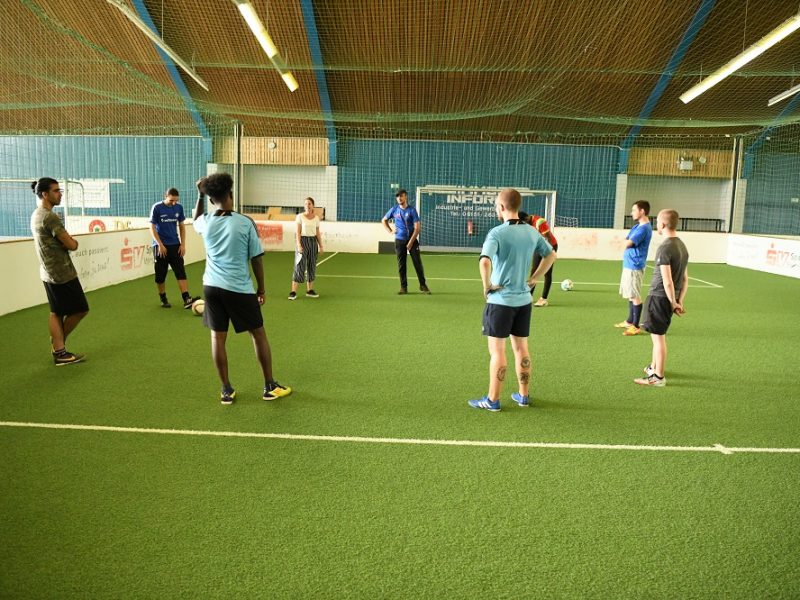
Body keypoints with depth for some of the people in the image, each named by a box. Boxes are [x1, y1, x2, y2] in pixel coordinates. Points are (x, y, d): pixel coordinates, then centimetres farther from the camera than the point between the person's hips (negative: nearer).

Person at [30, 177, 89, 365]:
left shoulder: (36, 215, 12)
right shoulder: (50, 218, -20)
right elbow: (72, 245, -17)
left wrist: (68, 239, -2)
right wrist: (72, 241, 5)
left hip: (48, 272, 10)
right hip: (63, 273, -10)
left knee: (56, 313, 11)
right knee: (80, 310, 2)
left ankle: (59, 350, 13)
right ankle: (58, 347, 13)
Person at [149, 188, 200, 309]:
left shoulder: (179, 208, 1)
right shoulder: (157, 208, -9)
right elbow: (152, 228, -8)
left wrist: (183, 244, 1)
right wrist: (160, 245, -14)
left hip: (175, 245, 3)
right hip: (160, 246, -3)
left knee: (181, 272, -7)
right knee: (160, 275, 5)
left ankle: (187, 299, -13)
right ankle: (163, 299, 20)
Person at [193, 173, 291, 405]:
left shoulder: (206, 222, 1)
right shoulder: (245, 223, -10)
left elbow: (196, 219, 28)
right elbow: (256, 259, -6)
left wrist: (200, 195, 22)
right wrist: (261, 289, 4)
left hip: (212, 287, 4)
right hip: (239, 289, -3)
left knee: (217, 337, 10)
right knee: (258, 334, 10)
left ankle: (227, 391, 15)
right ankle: (270, 387, 18)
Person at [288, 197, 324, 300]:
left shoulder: (316, 218, 7)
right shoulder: (300, 216, -3)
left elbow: (318, 233, 11)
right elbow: (298, 232, -7)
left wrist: (321, 246, 7)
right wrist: (299, 245, -17)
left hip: (313, 241, 4)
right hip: (303, 240, -4)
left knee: (312, 266, 8)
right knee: (300, 266, -7)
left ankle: (310, 290, 18)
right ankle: (293, 292, -6)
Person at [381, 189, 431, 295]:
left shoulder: (412, 210, -5)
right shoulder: (394, 209, 4)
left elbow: (417, 228, -9)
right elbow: (384, 220, 19)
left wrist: (411, 242, -14)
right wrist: (390, 231, 6)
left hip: (412, 239, -2)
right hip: (399, 240, 2)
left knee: (417, 262, -4)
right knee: (401, 264, 4)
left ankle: (423, 285, 5)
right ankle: (403, 287, 11)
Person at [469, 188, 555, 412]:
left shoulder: (497, 233, -17)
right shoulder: (531, 232, 4)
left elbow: (485, 261, -31)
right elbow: (551, 255, 17)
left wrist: (487, 285, -16)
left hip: (500, 300, -6)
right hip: (523, 299, 6)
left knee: (497, 351, 2)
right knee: (521, 348, 16)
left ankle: (493, 400, 10)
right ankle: (523, 395, 26)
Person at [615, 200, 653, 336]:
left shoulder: (644, 228, -18)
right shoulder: (637, 226, 13)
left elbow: (627, 244, -21)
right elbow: (626, 241, 12)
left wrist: (628, 241, -1)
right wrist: (628, 241, -7)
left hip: (634, 266, -10)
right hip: (629, 264, 10)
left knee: (635, 296, -5)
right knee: (631, 295, 16)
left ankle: (636, 326, 0)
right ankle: (630, 321, 27)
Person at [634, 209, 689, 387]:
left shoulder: (664, 249, -19)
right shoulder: (683, 246, 10)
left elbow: (667, 281, -21)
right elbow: (685, 279, 12)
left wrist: (673, 303, -12)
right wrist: (680, 302, 10)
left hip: (659, 296, -9)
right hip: (670, 298, 9)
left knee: (658, 336, -1)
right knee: (658, 334, 23)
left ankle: (658, 377, 7)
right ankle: (654, 367, 37)